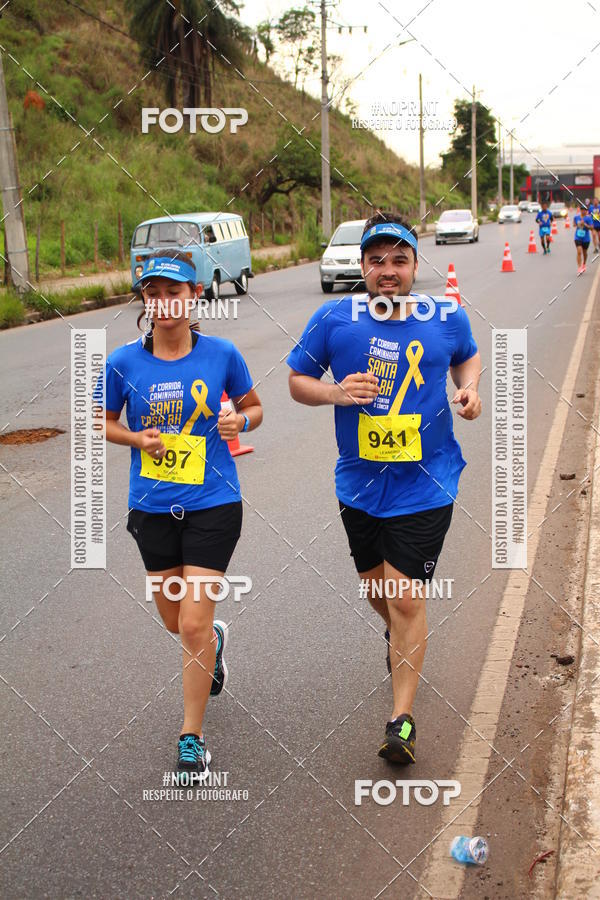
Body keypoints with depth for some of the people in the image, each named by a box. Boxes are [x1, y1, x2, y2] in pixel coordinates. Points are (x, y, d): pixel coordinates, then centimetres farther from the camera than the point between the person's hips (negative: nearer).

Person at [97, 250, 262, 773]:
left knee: (194, 624, -8)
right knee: (175, 621, 16)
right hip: (153, 507, 3)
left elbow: (253, 406, 9)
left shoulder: (221, 354, -5)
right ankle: (215, 640, 54)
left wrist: (240, 421, -13)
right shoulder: (124, 362, -4)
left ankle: (192, 737, 9)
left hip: (213, 504, -2)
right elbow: (104, 421, 9)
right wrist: (137, 438, -10)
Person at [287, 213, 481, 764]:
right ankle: (398, 635, 55)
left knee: (406, 599, -7)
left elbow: (468, 356, 19)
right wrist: (334, 392, -16)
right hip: (360, 483, 2)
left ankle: (403, 718, 5)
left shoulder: (447, 319, -3)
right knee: (376, 589, 19)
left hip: (425, 486, -2)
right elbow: (298, 381, 4)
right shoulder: (333, 319, -6)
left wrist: (469, 387, -2)